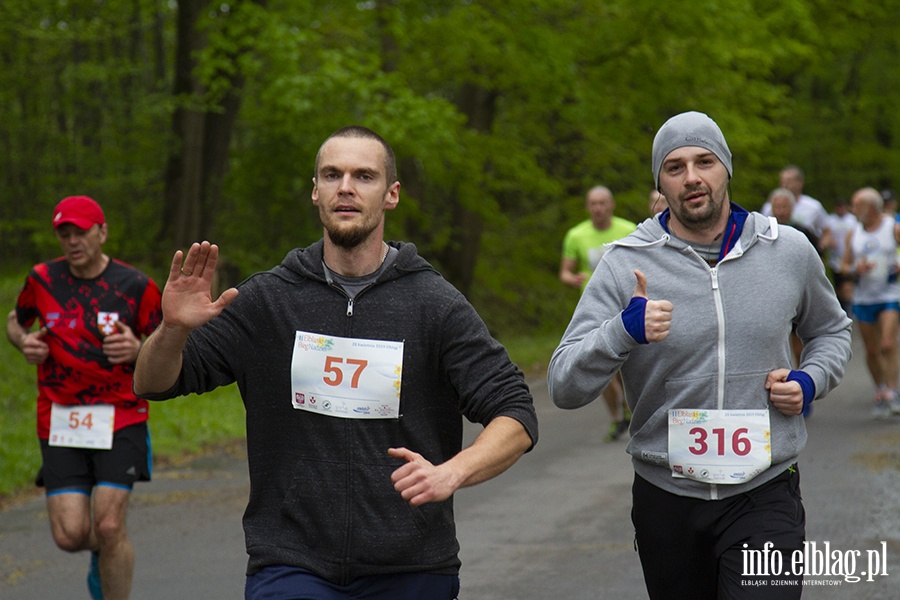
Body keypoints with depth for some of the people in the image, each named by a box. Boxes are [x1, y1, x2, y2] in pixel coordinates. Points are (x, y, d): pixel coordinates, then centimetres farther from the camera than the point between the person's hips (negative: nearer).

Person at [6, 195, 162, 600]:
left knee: (108, 527, -15)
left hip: (121, 419, -2)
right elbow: (15, 321, 23)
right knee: (70, 535, -6)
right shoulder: (42, 279, 4)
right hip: (60, 422, 2)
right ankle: (104, 551, 30)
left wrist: (137, 351, -19)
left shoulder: (137, 287, -4)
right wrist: (24, 342, 0)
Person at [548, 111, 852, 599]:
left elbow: (830, 330, 23)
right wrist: (624, 331, -26)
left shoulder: (789, 252, 3)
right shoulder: (626, 265, -3)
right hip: (666, 499, 1)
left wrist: (810, 381, 1)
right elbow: (564, 388, -8)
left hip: (764, 496, 0)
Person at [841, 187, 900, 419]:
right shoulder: (853, 234, 8)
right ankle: (880, 392, 18)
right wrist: (856, 269, -10)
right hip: (863, 297, 3)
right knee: (871, 350, 4)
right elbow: (845, 265, 11)